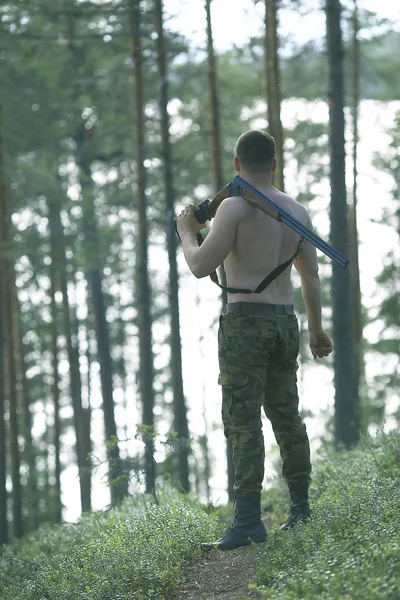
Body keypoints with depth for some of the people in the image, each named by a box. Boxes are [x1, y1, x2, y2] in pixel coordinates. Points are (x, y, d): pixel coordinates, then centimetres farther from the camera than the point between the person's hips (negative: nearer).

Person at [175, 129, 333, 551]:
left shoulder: (235, 207, -9)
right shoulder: (297, 211, 12)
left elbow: (201, 266, -14)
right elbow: (311, 275, 21)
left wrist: (187, 233, 6)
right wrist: (316, 327, 32)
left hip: (245, 321, -7)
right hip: (285, 321, 7)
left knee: (244, 421, -10)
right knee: (286, 416, 18)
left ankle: (249, 520, -17)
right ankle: (300, 508, 23)